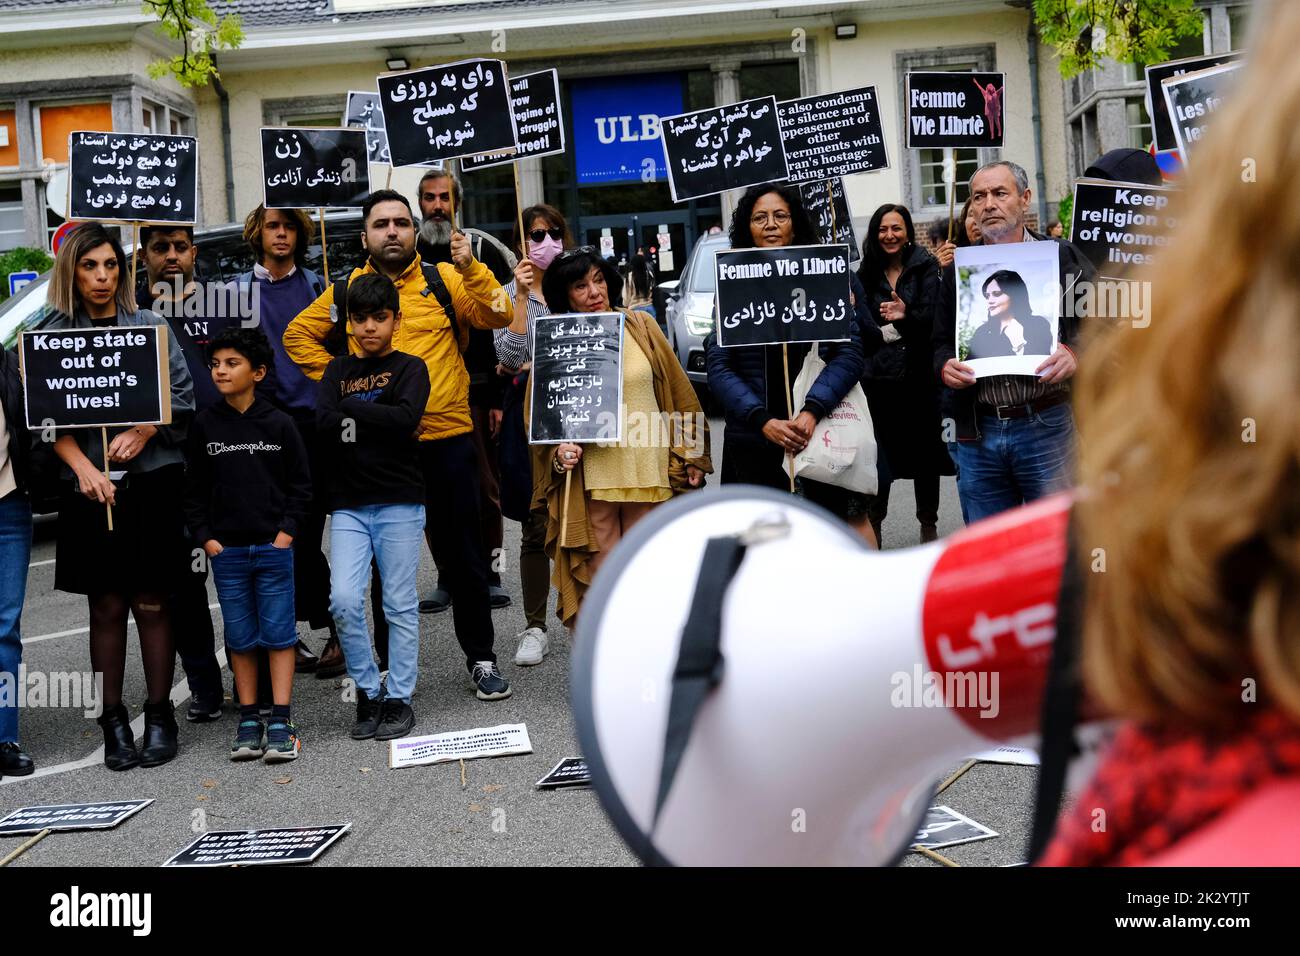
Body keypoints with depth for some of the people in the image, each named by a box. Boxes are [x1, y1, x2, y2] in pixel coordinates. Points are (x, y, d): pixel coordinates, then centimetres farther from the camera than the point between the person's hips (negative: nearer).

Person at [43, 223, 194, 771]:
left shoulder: (150, 327, 5)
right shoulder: (52, 336, 5)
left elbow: (183, 396, 3)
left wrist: (143, 432, -12)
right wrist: (84, 468, -13)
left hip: (152, 483, 0)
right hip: (90, 487, 0)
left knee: (152, 603, 3)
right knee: (106, 608, 5)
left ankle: (160, 715, 13)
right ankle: (113, 722, 13)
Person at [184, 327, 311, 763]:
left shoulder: (279, 424, -1)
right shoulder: (205, 425, 3)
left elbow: (300, 484, 4)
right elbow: (195, 489, 7)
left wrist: (287, 531, -5)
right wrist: (205, 538, -1)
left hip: (274, 548, -2)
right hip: (226, 550, 2)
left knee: (278, 632, 0)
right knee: (240, 637, 7)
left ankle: (281, 722, 3)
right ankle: (248, 720, 14)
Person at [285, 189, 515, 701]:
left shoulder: (444, 280, 3)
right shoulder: (346, 291, 7)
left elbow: (497, 316, -7)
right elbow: (298, 336, 14)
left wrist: (470, 267, -19)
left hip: (447, 437, -1)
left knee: (462, 552, 6)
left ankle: (480, 656, 18)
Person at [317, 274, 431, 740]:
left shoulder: (410, 368, 3)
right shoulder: (338, 370, 13)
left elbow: (406, 418, -16)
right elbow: (324, 422, -4)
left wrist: (351, 407, -9)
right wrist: (378, 418, -10)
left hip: (399, 502, -3)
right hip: (347, 504, 3)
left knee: (400, 605, 2)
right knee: (344, 600, -7)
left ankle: (399, 699, 12)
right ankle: (368, 692, 9)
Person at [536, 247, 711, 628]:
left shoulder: (640, 326, 6)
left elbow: (679, 392, 10)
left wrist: (691, 455, 8)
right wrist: (559, 452, -11)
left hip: (649, 470, 1)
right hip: (590, 478, -1)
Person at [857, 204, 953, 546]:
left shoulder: (926, 267, 0)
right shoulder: (867, 273, 9)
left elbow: (932, 316, -11)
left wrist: (905, 315, -29)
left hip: (919, 372, -1)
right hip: (878, 374, 2)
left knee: (925, 449, 7)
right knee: (879, 450, -3)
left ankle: (929, 523, 18)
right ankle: (874, 521, 6)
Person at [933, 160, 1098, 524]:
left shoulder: (1063, 257, 4)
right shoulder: (958, 270, 13)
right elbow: (941, 343, 17)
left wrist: (1075, 354, -19)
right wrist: (946, 367, -4)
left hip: (1047, 426, -3)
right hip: (977, 434, 3)